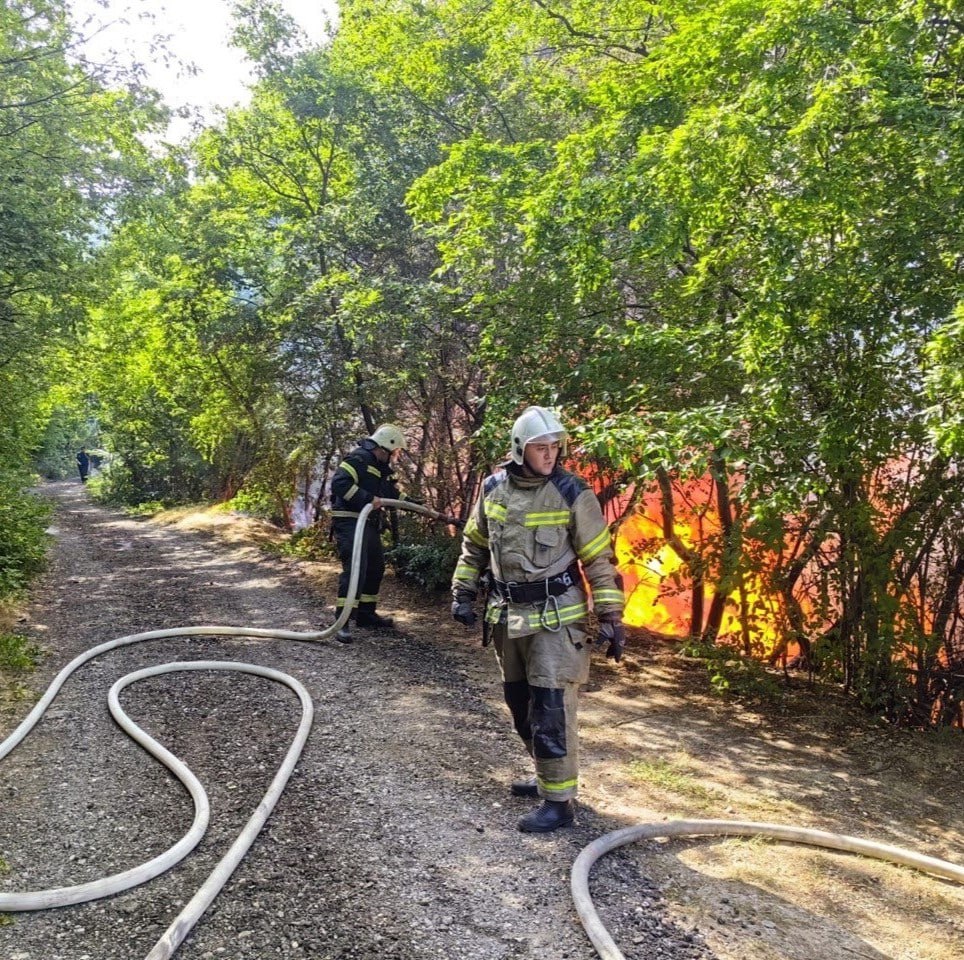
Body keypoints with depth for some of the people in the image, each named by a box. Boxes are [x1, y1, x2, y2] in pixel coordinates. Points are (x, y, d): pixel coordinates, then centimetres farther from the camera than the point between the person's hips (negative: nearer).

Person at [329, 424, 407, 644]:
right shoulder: (359, 458, -13)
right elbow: (339, 482, -25)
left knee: (376, 568, 18)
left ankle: (366, 614, 31)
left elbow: (393, 495, 24)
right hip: (349, 522, -10)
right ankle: (342, 621, -17)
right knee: (355, 568, -19)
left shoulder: (383, 468, 18)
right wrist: (367, 498, -27)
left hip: (369, 523, 10)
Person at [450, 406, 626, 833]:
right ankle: (548, 776, 36)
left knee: (551, 709, -7)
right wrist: (462, 592, 10)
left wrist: (611, 616, -10)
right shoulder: (493, 488, 1)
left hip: (555, 617, -5)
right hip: (507, 616, 6)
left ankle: (559, 801, 5)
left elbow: (599, 558, -8)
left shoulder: (571, 493, -12)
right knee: (521, 706, 17)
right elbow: (474, 545, 14)